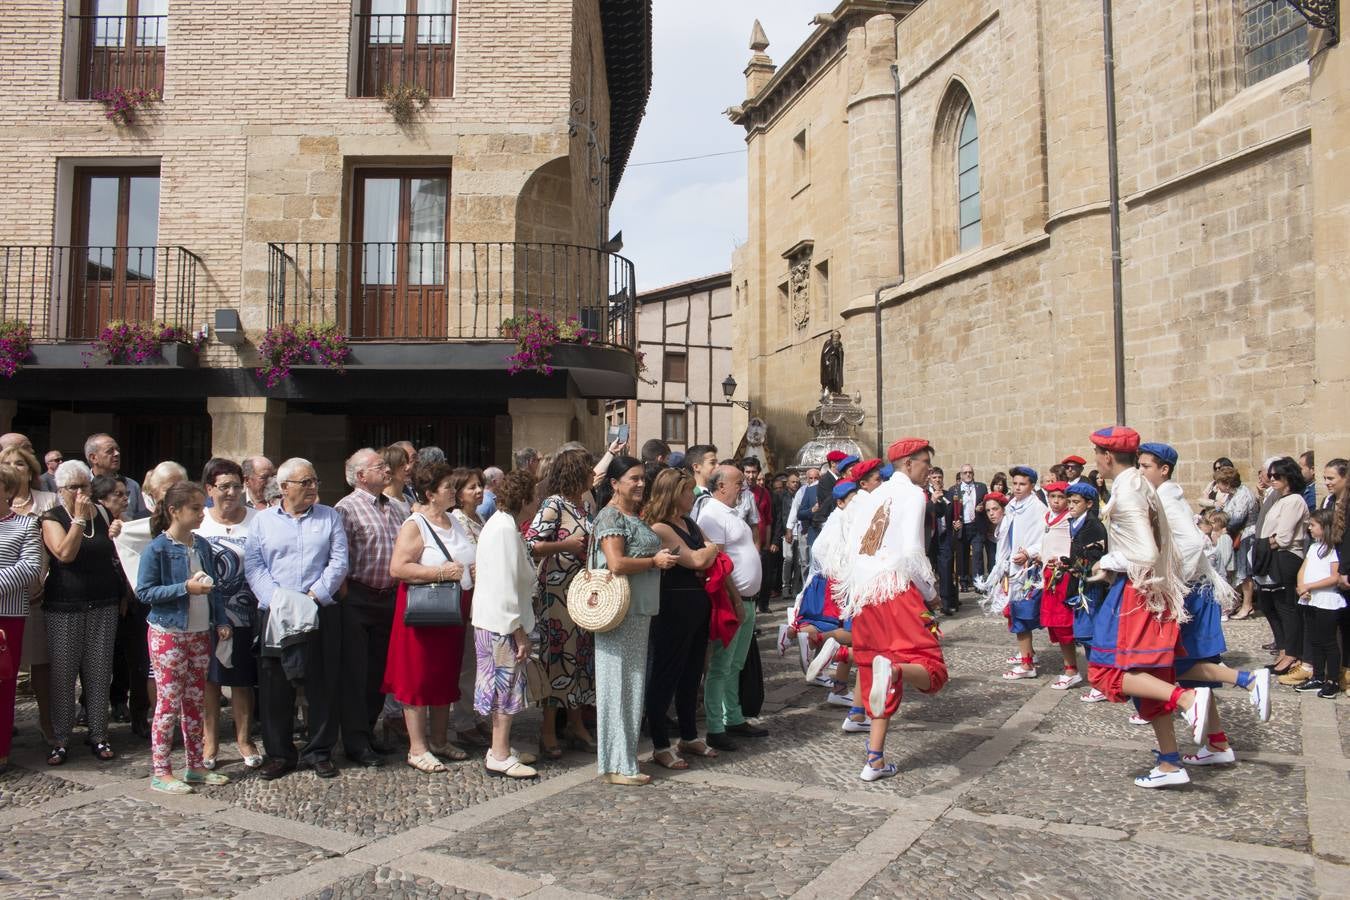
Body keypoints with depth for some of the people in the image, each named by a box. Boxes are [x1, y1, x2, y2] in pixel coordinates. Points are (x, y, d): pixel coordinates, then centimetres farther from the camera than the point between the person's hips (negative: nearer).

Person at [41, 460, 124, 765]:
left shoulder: (101, 515, 8)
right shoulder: (52, 518, -2)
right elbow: (65, 553, -18)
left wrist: (121, 593, 11)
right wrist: (79, 518, -16)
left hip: (103, 606, 3)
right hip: (64, 608, -3)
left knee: (99, 673, 6)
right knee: (62, 674, 1)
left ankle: (98, 735, 14)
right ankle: (60, 740, 12)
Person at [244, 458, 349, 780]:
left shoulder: (330, 517, 10)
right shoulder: (262, 521, 10)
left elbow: (339, 562, 1)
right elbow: (253, 566, 1)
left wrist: (315, 595, -11)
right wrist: (275, 599, -13)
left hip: (321, 613, 0)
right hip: (274, 616, 0)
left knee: (323, 684, 3)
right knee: (275, 687, 4)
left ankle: (320, 752, 14)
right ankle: (279, 754, 16)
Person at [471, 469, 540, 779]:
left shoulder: (499, 523, 12)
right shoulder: (506, 530, -20)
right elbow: (506, 585, -23)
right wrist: (519, 631, -20)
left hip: (493, 619, 10)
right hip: (504, 622, -10)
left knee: (504, 685, 17)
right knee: (507, 685, -2)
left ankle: (500, 748, 27)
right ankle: (499, 757, 7)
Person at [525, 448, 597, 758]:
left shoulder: (583, 504, 12)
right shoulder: (554, 504, -12)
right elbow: (530, 544, -19)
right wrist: (565, 545, -19)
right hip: (556, 593, -8)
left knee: (581, 655, 12)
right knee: (558, 656, -2)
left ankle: (577, 725, 23)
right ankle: (548, 730, 10)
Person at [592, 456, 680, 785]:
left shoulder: (633, 516, 16)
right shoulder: (611, 516, -12)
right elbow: (616, 563, -22)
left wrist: (662, 558, 8)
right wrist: (655, 562, -12)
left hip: (638, 612, 9)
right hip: (621, 612, -9)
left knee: (631, 684, 13)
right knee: (620, 684, -2)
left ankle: (620, 755, 23)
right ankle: (617, 765, 6)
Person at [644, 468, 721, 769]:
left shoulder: (689, 523, 13)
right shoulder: (660, 529, -15)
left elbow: (715, 558, 14)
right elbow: (697, 560, -17)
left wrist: (708, 556, -8)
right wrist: (712, 547, 2)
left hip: (698, 605, 9)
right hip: (674, 608, -9)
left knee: (691, 674, 17)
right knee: (666, 676, 1)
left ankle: (689, 737, 30)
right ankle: (660, 746, 10)